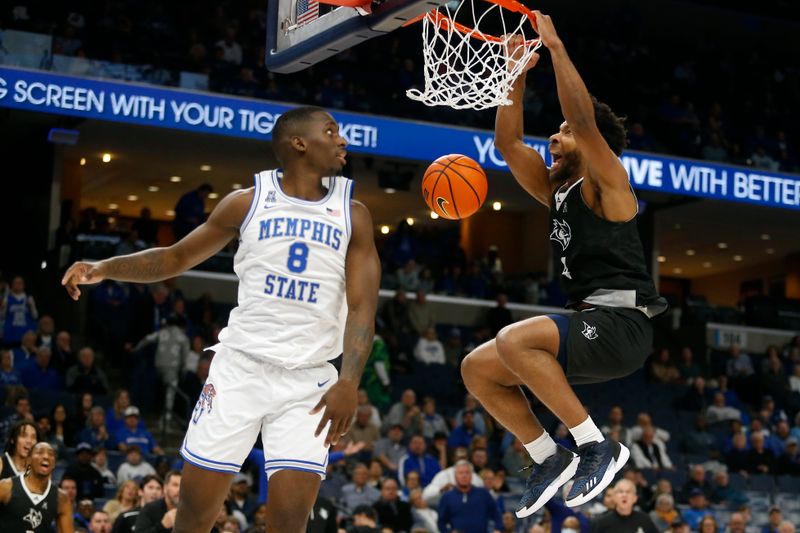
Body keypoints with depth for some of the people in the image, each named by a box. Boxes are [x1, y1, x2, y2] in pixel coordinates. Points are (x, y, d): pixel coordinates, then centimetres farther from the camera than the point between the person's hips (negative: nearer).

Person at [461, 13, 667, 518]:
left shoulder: (606, 183, -4)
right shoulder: (555, 189, 18)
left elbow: (585, 120, -20)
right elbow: (508, 143, 18)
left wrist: (556, 47, -16)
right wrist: (517, 73, 13)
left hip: (622, 322, -9)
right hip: (591, 326, 9)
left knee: (514, 340, -30)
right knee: (477, 368, 4)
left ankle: (598, 446, -22)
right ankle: (549, 459, 8)